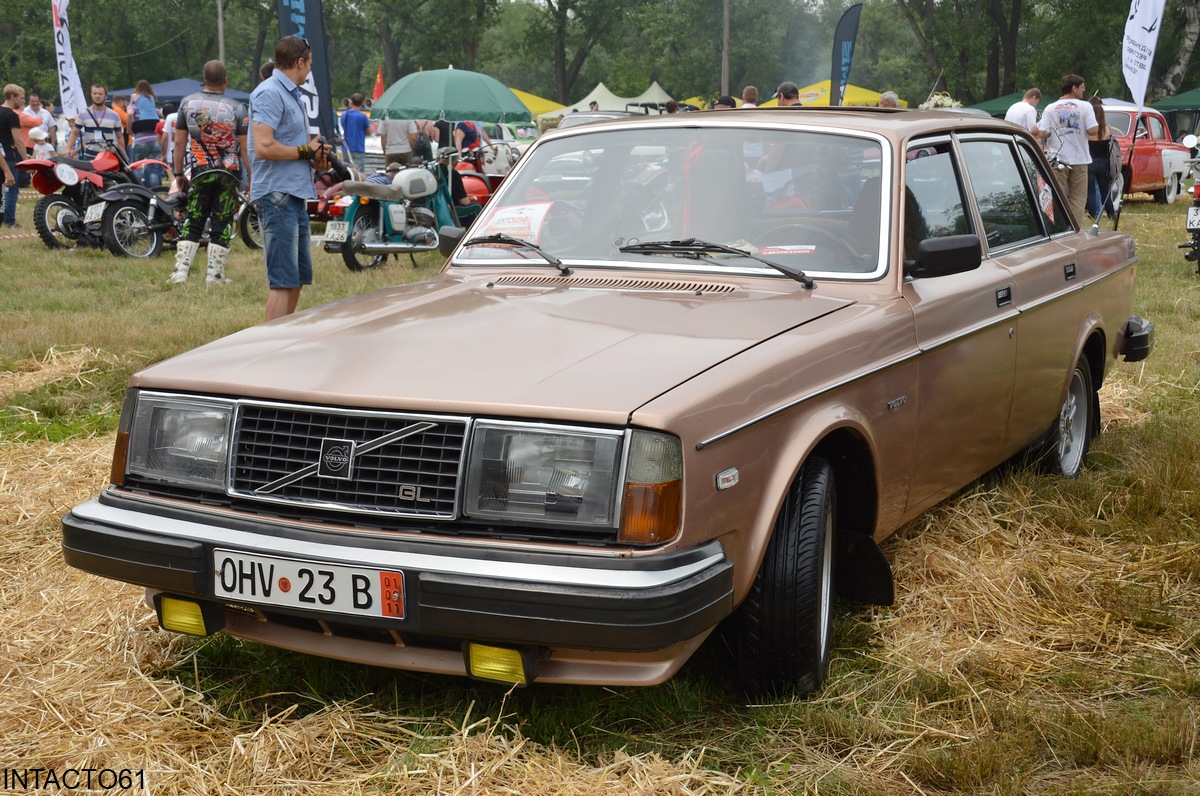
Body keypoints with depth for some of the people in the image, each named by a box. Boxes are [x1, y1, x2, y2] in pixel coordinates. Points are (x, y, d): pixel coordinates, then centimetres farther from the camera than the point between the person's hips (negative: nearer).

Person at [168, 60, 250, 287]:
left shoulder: (187, 103, 1)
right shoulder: (236, 108, -7)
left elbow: (179, 143, 3)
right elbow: (245, 147, -8)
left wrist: (179, 173, 11)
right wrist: (253, 177, 0)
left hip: (200, 172, 2)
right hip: (229, 174, -2)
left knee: (192, 223, 8)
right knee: (221, 225, 6)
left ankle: (180, 271, -1)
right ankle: (215, 274, 7)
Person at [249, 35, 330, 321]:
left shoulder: (292, 94, 20)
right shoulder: (269, 93, -12)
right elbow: (264, 147, -22)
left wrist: (313, 156, 9)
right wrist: (305, 151, -11)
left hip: (295, 195, 10)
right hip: (277, 194, -10)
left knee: (298, 277, 16)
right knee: (283, 281, -12)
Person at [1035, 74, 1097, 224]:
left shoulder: (1051, 108, -1)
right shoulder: (1085, 106, -4)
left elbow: (1042, 134, -7)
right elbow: (1092, 131, -12)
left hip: (1058, 161, 1)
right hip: (1079, 160, -1)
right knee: (1078, 199, 7)